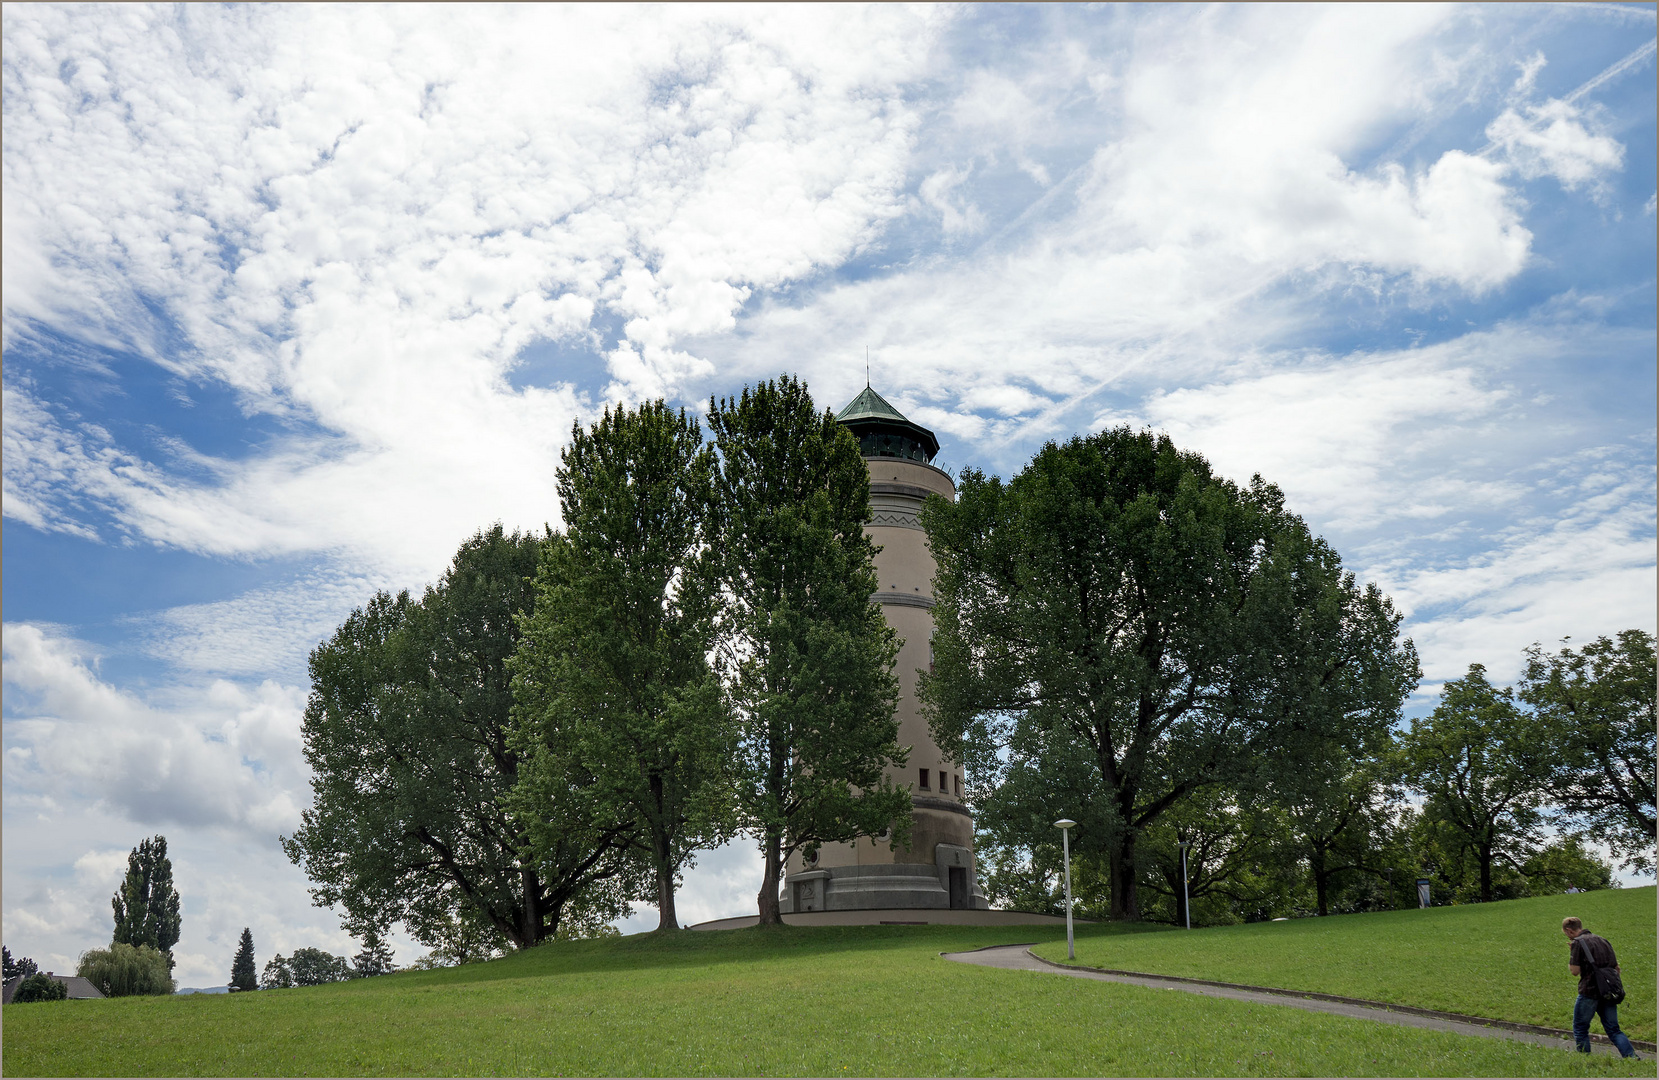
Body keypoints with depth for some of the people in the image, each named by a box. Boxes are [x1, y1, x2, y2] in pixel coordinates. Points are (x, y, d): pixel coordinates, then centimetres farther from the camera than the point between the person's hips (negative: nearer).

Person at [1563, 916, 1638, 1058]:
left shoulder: (1578, 943, -8)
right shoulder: (1602, 940, 14)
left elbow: (1575, 971, -13)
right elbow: (1616, 967, 16)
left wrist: (1569, 956, 4)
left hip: (1589, 992, -6)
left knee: (1580, 1029, 8)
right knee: (1614, 1030, 9)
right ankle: (1632, 1057, -6)